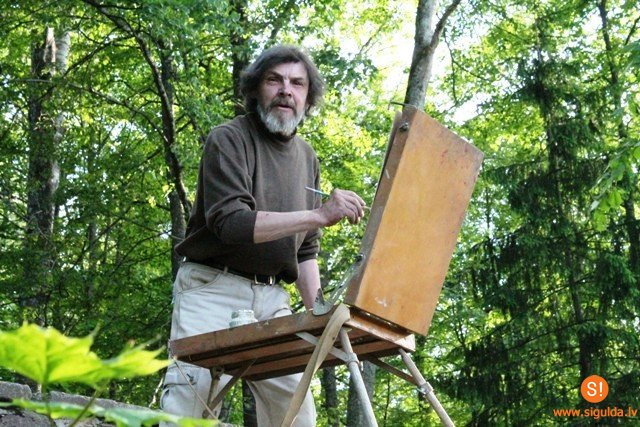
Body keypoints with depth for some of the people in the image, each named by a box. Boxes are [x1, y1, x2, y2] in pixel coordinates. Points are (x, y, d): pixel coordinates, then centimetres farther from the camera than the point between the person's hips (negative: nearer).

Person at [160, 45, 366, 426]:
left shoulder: (307, 158, 16)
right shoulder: (229, 140, -4)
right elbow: (230, 222, -19)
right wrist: (320, 215, -25)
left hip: (272, 297, 6)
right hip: (214, 290, -5)